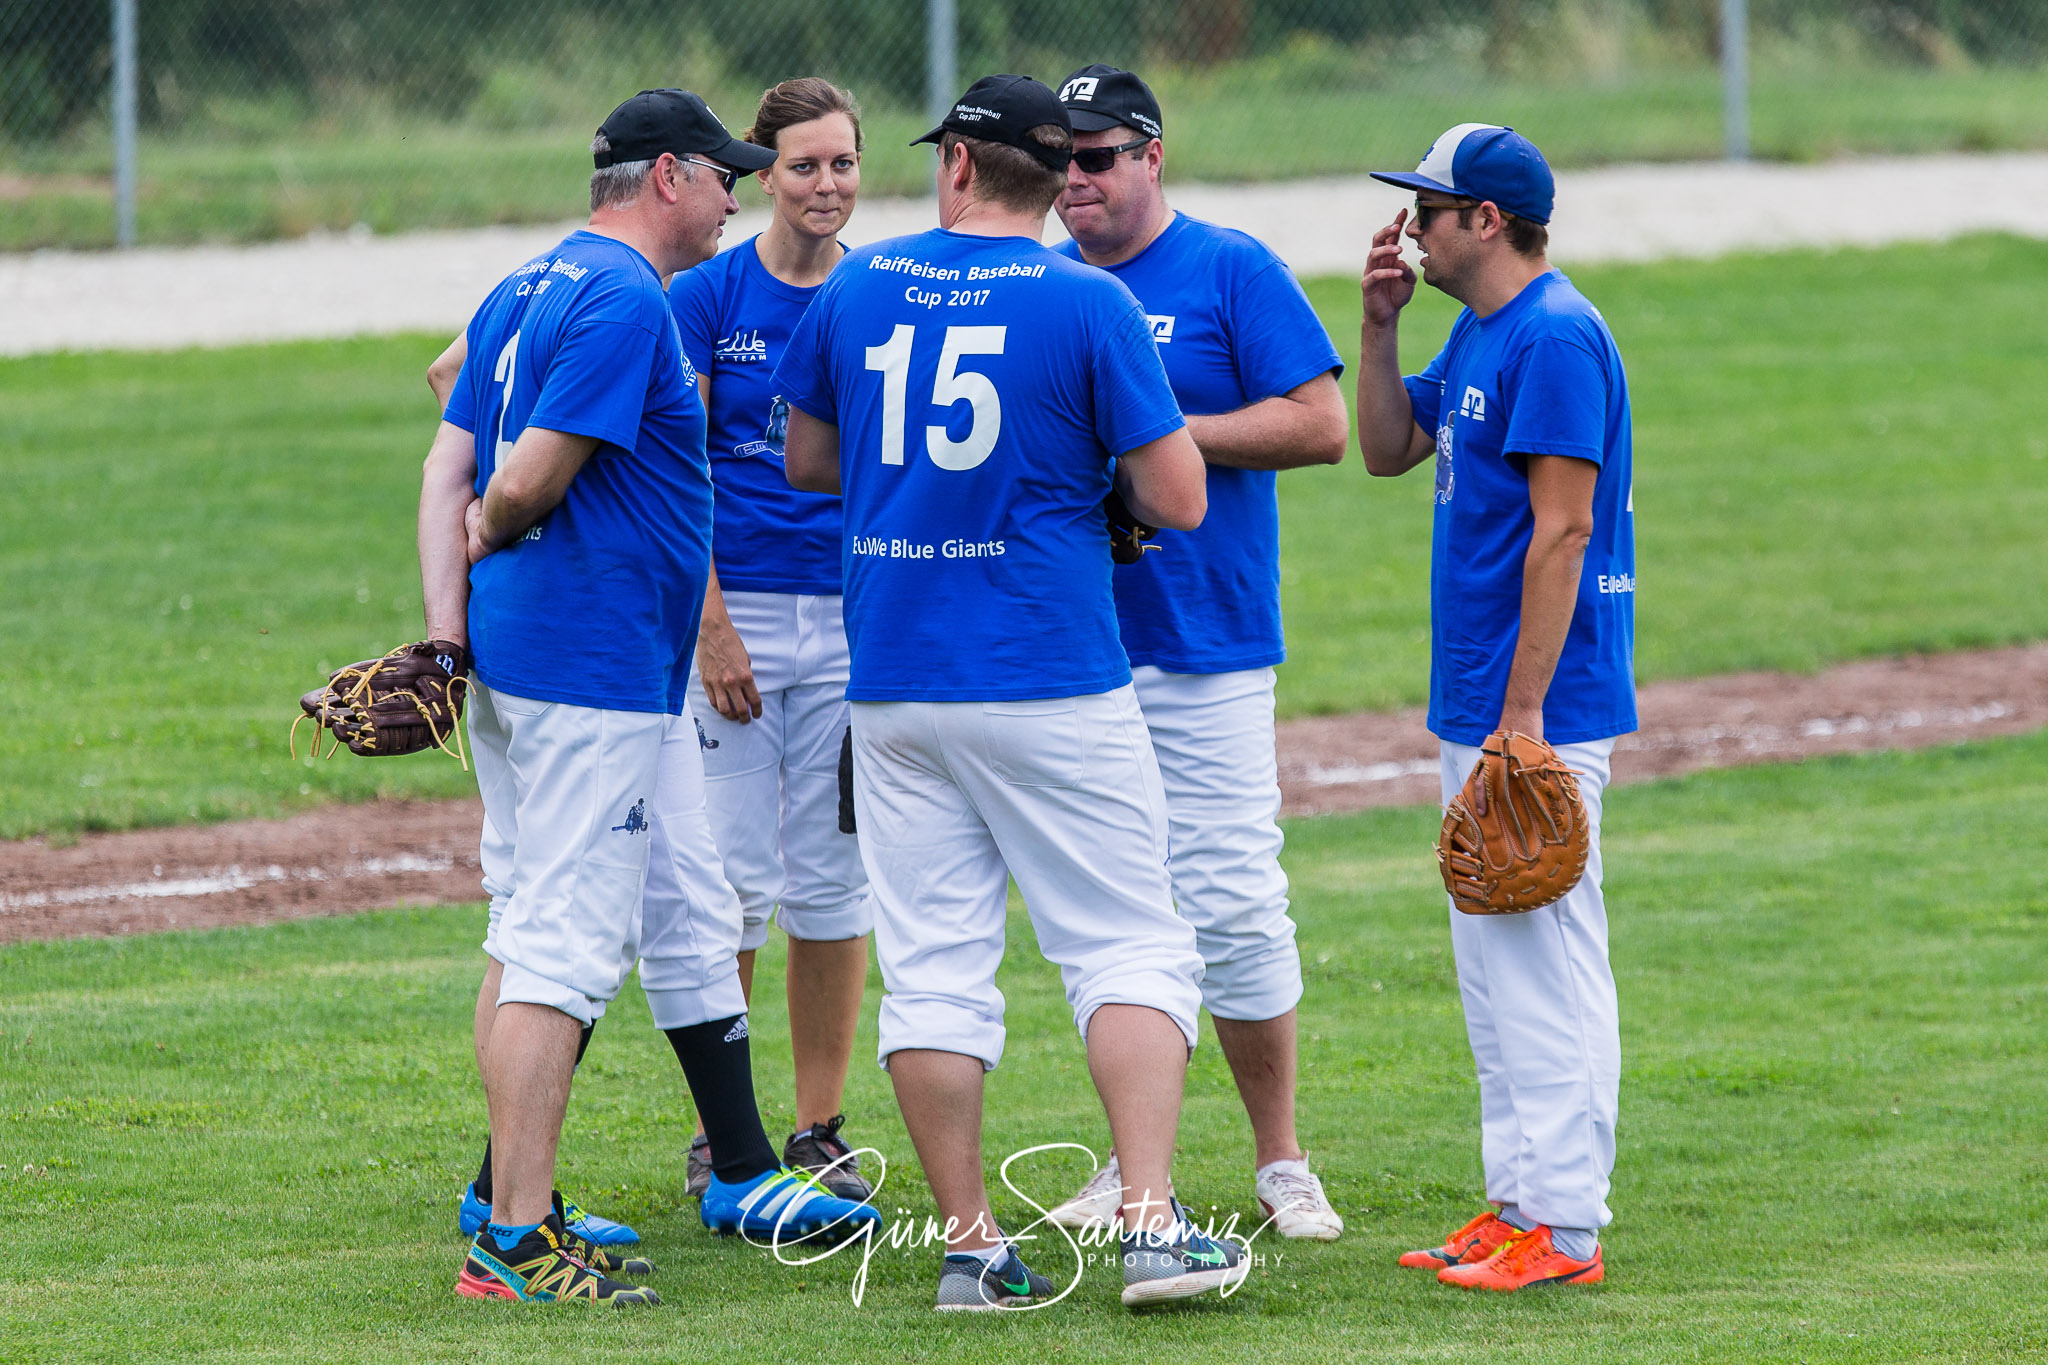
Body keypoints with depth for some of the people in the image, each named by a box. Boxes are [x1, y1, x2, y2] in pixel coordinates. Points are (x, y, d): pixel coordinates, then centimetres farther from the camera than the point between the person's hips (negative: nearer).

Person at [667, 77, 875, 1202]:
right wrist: (712, 624, -13)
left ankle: (820, 1132, 15)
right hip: (732, 611, -3)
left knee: (834, 877, 6)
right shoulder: (706, 298, -2)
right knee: (731, 877, -3)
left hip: (854, 618, 3)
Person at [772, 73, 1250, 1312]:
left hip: (893, 685, 3)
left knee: (934, 967, 7)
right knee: (1128, 945, 1)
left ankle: (971, 1245, 5)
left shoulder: (857, 290, 5)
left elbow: (808, 458, 18)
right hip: (1053, 683, -3)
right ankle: (1153, 1227, -11)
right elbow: (1177, 499, -10)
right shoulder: (1089, 305, -7)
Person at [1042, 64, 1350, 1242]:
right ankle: (1138, 1163, 15)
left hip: (1204, 653, -5)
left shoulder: (1233, 272, -3)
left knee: (1231, 903, -6)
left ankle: (1282, 1165, 3)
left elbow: (1322, 426, -9)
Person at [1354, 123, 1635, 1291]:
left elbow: (1563, 530, -21)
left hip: (1541, 711, -11)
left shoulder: (1556, 337, -17)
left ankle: (1564, 1227, -9)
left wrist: (1523, 715, -23)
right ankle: (1521, 1204, 19)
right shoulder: (1477, 333, 15)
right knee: (1493, 965, 13)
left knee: (1545, 958, -9)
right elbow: (1389, 449, 25)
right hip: (1478, 708, 11)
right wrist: (1379, 325, 9)